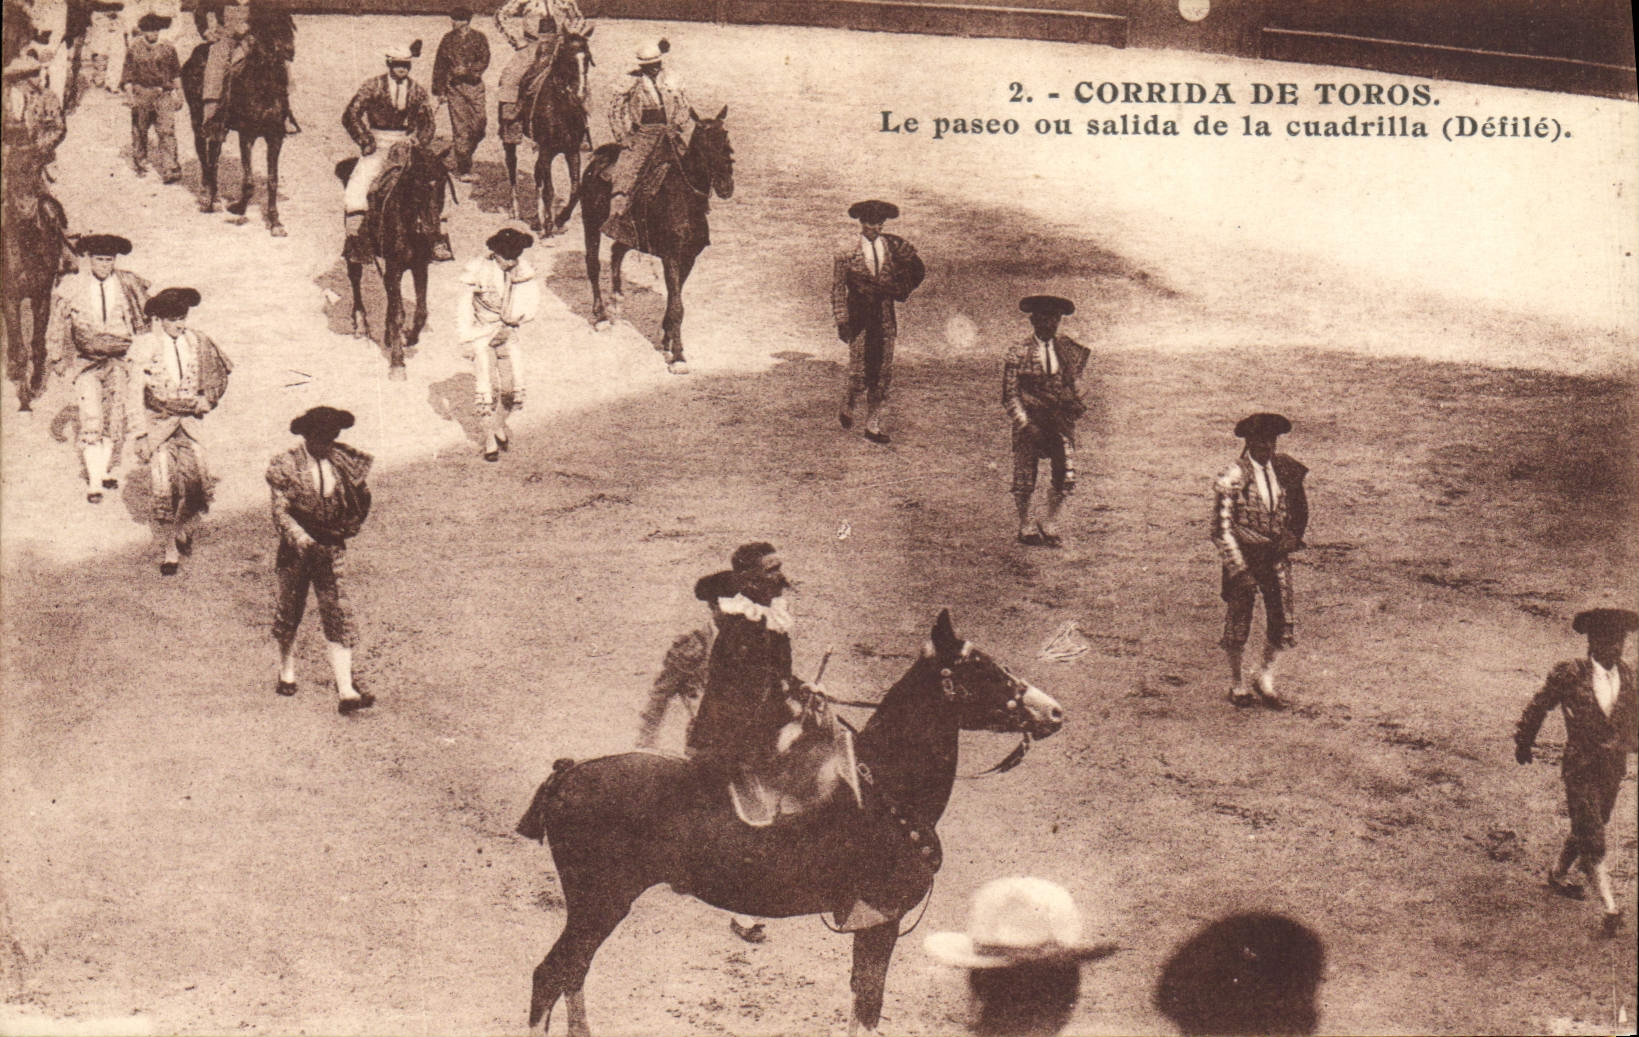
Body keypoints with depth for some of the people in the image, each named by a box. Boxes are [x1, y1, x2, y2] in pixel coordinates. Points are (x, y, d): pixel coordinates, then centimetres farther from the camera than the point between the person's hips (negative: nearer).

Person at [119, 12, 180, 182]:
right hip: (141, 95, 0)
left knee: (167, 131, -12)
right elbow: (127, 76, 4)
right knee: (139, 132, 10)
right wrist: (131, 96, -5)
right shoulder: (134, 50, 3)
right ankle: (140, 164, 29)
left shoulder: (167, 49, 7)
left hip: (164, 95, 0)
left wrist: (179, 94, 13)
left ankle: (169, 170, -18)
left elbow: (176, 73, 15)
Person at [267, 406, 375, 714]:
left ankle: (346, 692, -13)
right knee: (289, 611, 15)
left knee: (338, 615, -8)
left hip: (332, 549, 1)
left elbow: (361, 499, 16)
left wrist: (349, 528, 4)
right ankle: (287, 670, 41)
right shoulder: (286, 464, -8)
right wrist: (299, 537, -28)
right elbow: (280, 510, -13)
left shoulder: (343, 463, 1)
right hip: (296, 549, -1)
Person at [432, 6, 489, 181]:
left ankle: (463, 156, 22)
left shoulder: (479, 38, 5)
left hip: (474, 85, 1)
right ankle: (463, 170, -3)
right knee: (461, 128, -6)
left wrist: (467, 69, -18)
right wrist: (439, 91, 7)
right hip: (454, 87, -1)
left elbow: (484, 61, -4)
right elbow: (439, 66, 10)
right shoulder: (448, 39, 7)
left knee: (479, 126, -4)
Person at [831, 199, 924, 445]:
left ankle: (873, 425, 11)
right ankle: (847, 406, 25)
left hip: (885, 318, 3)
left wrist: (901, 291, 1)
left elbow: (918, 270, 17)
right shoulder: (847, 253, -5)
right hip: (858, 320, -3)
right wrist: (842, 321, -8)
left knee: (883, 374, 3)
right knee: (859, 374, -5)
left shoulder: (895, 247, 4)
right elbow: (838, 288, -3)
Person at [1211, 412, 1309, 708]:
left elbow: (1300, 506, 18)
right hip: (1244, 556, -4)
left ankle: (1266, 677, 23)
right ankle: (1237, 684, 26)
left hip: (1277, 555, 4)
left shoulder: (1286, 469, 1)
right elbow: (1222, 529, -14)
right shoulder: (1233, 478, -14)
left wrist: (1293, 536, 0)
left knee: (1282, 620, 1)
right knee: (1238, 620, 8)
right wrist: (1238, 569, -18)